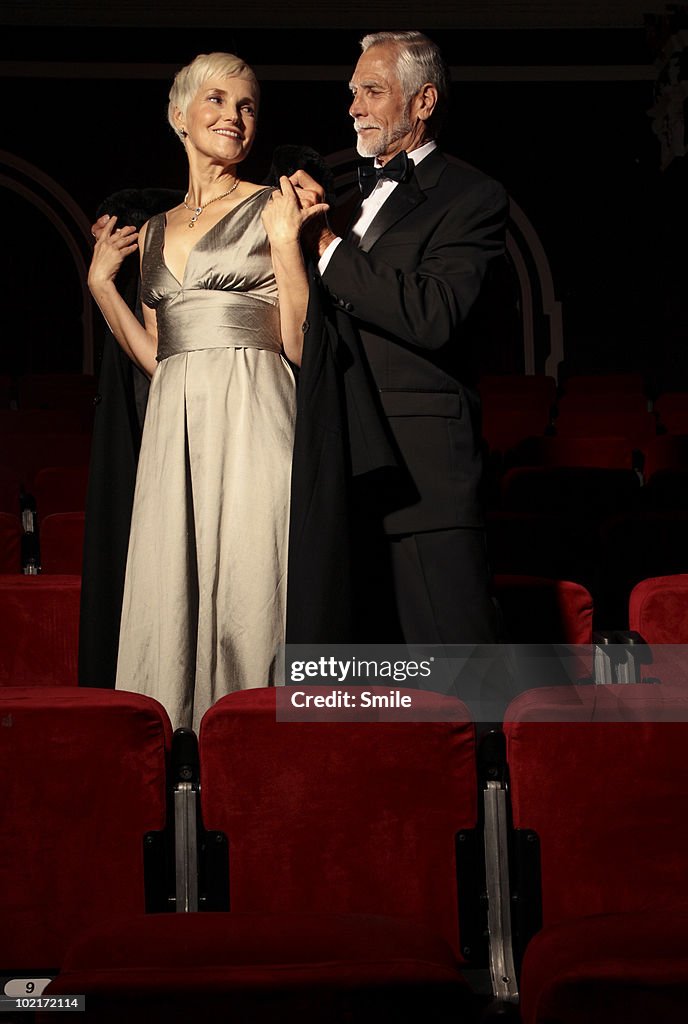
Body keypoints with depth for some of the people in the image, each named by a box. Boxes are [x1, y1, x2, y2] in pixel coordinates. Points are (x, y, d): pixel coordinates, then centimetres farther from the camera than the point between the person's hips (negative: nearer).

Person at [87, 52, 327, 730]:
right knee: (170, 597, 2)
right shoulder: (155, 231, 19)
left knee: (246, 591, -7)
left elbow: (300, 344, -5)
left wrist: (285, 240, -12)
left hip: (251, 419, -5)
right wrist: (102, 282, 15)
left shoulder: (271, 210, 4)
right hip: (174, 423, 5)